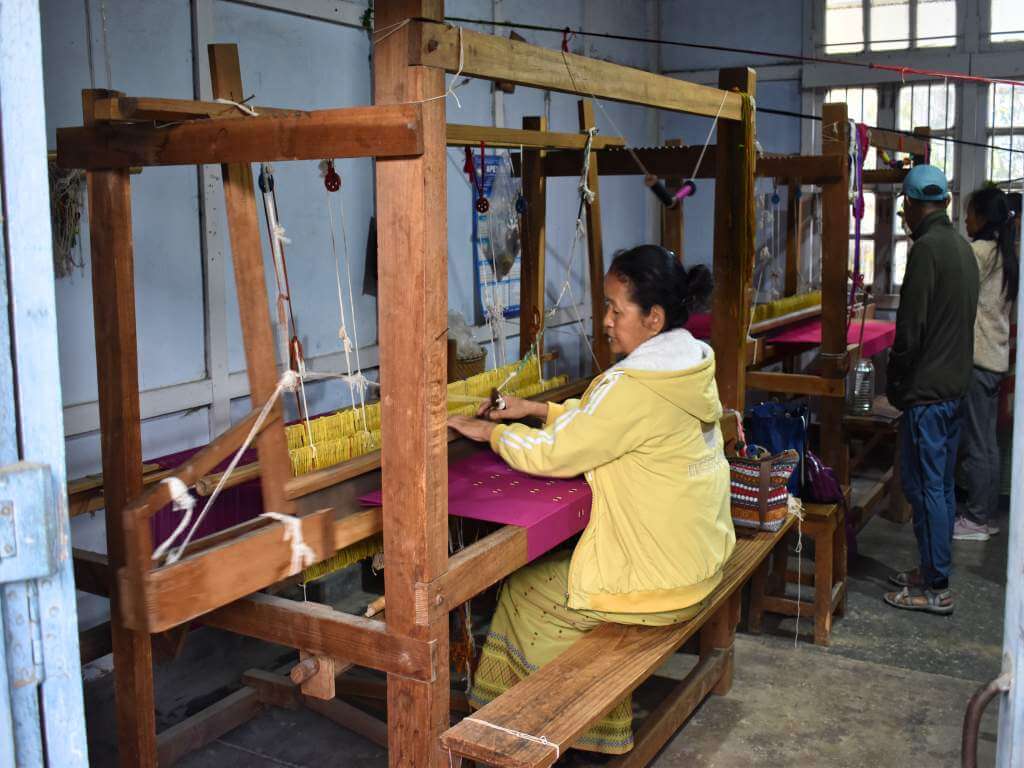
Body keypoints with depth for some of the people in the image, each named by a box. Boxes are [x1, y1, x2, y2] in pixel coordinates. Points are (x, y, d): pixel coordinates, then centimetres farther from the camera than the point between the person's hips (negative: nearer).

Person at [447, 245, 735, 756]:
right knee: (556, 565, 24)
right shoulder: (690, 367, 2)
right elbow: (599, 419, 14)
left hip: (659, 582, -8)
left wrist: (488, 431, -5)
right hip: (700, 559, 9)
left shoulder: (634, 386, -26)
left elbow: (553, 455, -19)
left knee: (523, 592, 11)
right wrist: (538, 409, 7)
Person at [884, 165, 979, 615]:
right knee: (942, 484, 15)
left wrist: (895, 385, -6)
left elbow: (910, 328, -19)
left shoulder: (927, 248, -16)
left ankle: (935, 589, 3)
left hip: (926, 389, -9)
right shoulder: (963, 247, 13)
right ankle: (932, 571, 25)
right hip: (955, 385, 10)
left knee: (925, 486, -3)